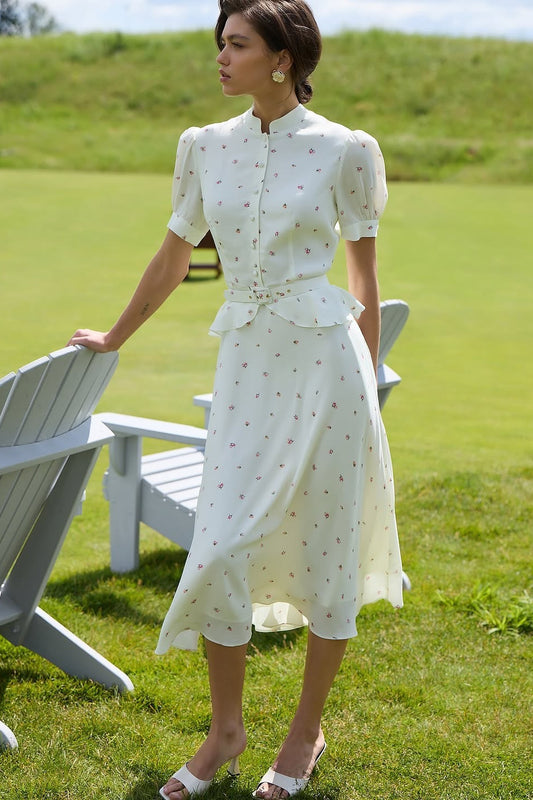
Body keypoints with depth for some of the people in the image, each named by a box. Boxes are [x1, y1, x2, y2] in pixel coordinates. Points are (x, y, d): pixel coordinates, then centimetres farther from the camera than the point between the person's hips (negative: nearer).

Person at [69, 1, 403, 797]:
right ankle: (226, 729, 20)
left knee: (325, 548, 6)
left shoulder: (344, 150, -4)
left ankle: (307, 731, 24)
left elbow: (365, 276, 5)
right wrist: (114, 338, 28)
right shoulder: (206, 147, 7)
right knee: (220, 548, 0)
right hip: (245, 361, 3)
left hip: (324, 356, -3)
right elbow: (172, 261, 19)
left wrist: (368, 379, 7)